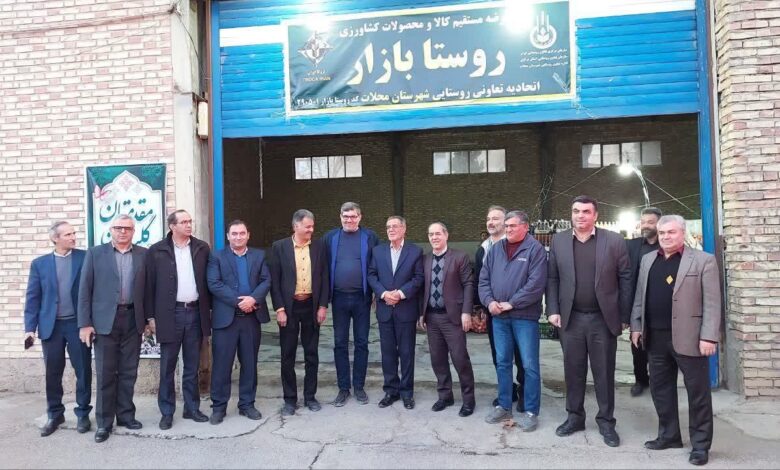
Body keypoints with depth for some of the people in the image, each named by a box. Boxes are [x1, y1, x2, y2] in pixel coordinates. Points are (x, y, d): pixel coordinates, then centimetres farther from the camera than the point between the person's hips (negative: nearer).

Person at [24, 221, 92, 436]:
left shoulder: (85, 258, 0)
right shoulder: (40, 263, 5)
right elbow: (33, 297, 4)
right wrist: (30, 327, -4)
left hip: (78, 323, -1)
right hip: (51, 326, 2)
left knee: (83, 370, 4)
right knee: (52, 373, 10)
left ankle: (83, 413, 18)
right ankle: (55, 414, 26)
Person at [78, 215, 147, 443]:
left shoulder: (143, 254, 7)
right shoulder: (95, 253, 2)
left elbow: (147, 287, 7)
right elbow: (85, 290, -1)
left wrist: (148, 318, 3)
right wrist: (85, 323, -6)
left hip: (133, 319, 2)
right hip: (105, 320, -2)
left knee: (128, 372, 9)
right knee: (105, 373, 4)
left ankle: (126, 415, 22)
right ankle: (104, 422, 14)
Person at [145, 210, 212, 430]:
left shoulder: (202, 248, 5)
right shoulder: (157, 250, -1)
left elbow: (208, 280, 7)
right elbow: (150, 284, 0)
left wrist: (210, 310, 4)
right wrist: (151, 316, -2)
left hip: (195, 312, 2)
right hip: (170, 314, -2)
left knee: (192, 366, 11)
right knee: (167, 367, 6)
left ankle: (192, 408, 22)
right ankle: (167, 412, 17)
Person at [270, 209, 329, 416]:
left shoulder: (319, 246, 3)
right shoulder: (279, 247, -3)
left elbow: (324, 277, 5)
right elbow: (274, 280, -4)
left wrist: (323, 306, -1)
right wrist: (279, 308, -9)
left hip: (312, 306, 2)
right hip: (289, 307, -2)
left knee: (311, 354, 10)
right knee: (288, 355, 6)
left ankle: (310, 396, 23)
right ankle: (290, 399, 18)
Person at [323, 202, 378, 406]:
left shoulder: (369, 236, 1)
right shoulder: (330, 237, 5)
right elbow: (325, 266, 5)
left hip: (362, 297, -1)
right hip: (339, 298, 1)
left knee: (361, 343, 8)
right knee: (340, 344, 7)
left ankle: (359, 387, 20)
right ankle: (343, 388, 17)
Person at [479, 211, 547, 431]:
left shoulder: (535, 249, -7)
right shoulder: (495, 249, 10)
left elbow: (536, 284, -16)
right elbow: (484, 279, 10)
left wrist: (510, 303, -15)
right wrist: (489, 301, -7)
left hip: (525, 316, -5)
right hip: (499, 316, 5)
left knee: (529, 365, 1)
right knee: (502, 362, 13)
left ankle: (531, 411, 13)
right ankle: (504, 406, 26)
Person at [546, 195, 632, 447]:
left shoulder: (614, 241, -2)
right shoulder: (558, 241, 4)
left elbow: (625, 279, -1)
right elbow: (552, 278, 5)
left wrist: (624, 316, -2)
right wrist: (553, 310, -3)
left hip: (603, 319, -2)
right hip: (571, 319, 2)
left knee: (604, 373, 8)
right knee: (573, 371, 11)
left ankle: (606, 421, 23)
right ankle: (574, 417, 27)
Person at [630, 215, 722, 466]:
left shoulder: (703, 260, -4)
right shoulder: (648, 260, 11)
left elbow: (712, 302, -9)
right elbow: (640, 296, 14)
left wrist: (708, 336, -14)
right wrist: (636, 326, 9)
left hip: (689, 338, -5)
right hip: (655, 337, 5)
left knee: (698, 393, 6)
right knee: (660, 389, 13)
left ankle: (700, 444, 18)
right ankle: (668, 435, 28)